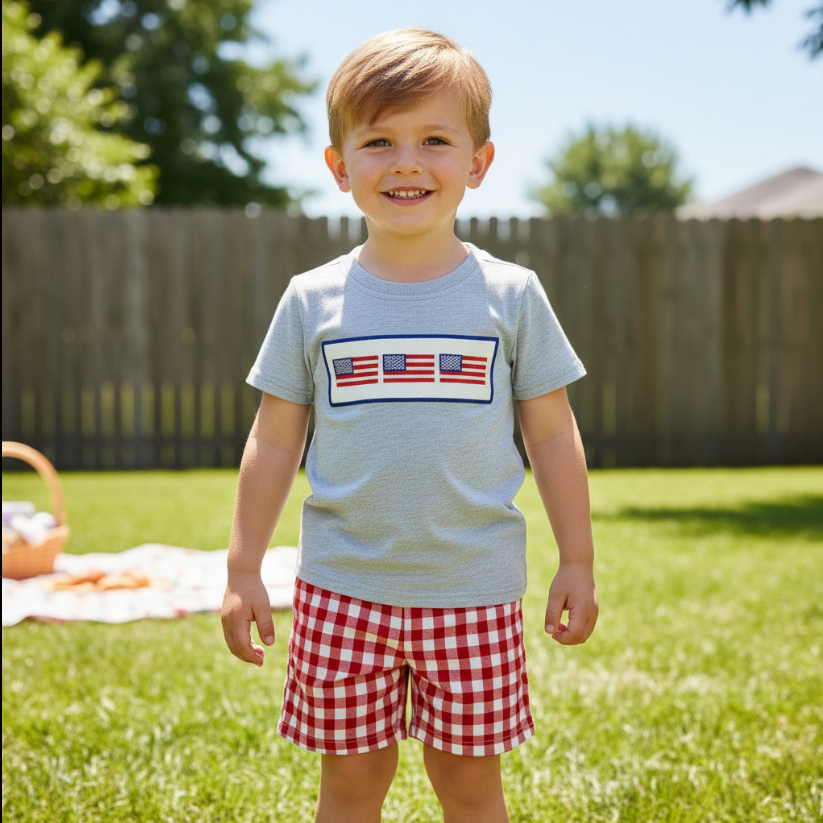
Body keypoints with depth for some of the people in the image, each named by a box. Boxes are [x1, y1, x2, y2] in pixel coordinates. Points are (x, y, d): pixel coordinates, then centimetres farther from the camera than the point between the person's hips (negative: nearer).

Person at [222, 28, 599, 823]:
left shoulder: (510, 295, -1)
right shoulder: (312, 301, 1)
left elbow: (552, 436, 3)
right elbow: (273, 441, 5)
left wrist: (577, 563, 3)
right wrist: (242, 569, 4)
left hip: (473, 592, -1)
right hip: (342, 590, 1)